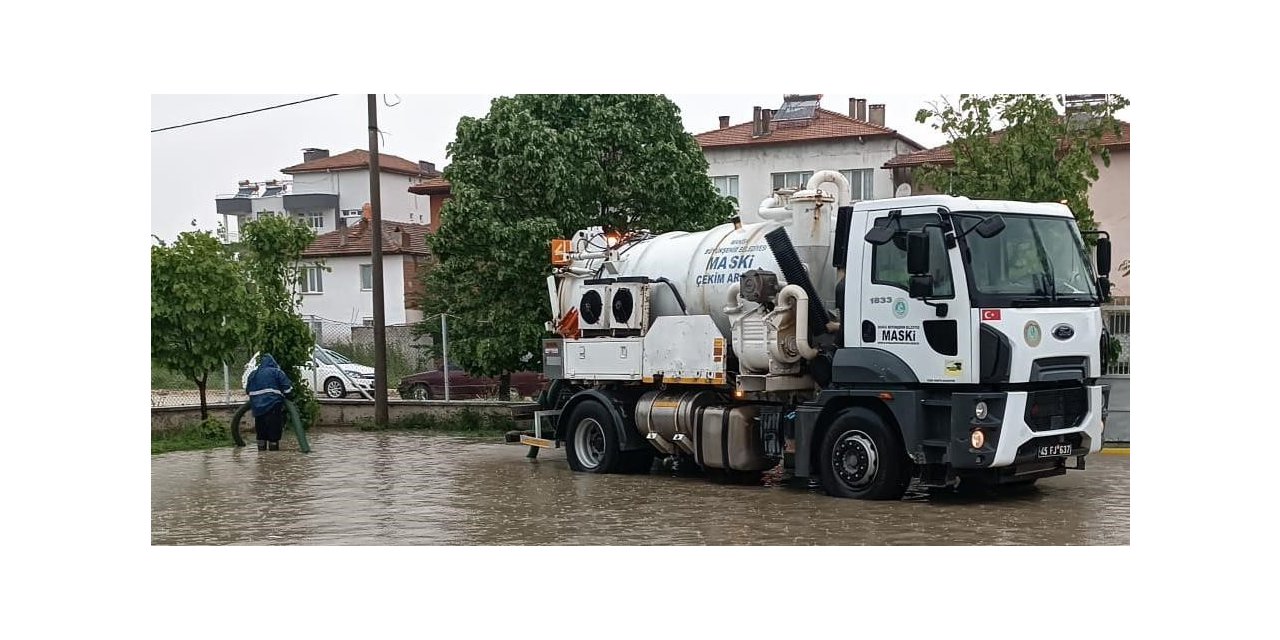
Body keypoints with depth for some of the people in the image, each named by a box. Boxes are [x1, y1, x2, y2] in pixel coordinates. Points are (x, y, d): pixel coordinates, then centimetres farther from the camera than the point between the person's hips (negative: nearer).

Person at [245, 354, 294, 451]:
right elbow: (288, 389, -6)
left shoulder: (253, 374, 17)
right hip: (273, 408, -5)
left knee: (261, 435, 15)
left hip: (257, 409, 5)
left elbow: (247, 390, 26)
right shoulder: (277, 372, 1)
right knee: (274, 435, -3)